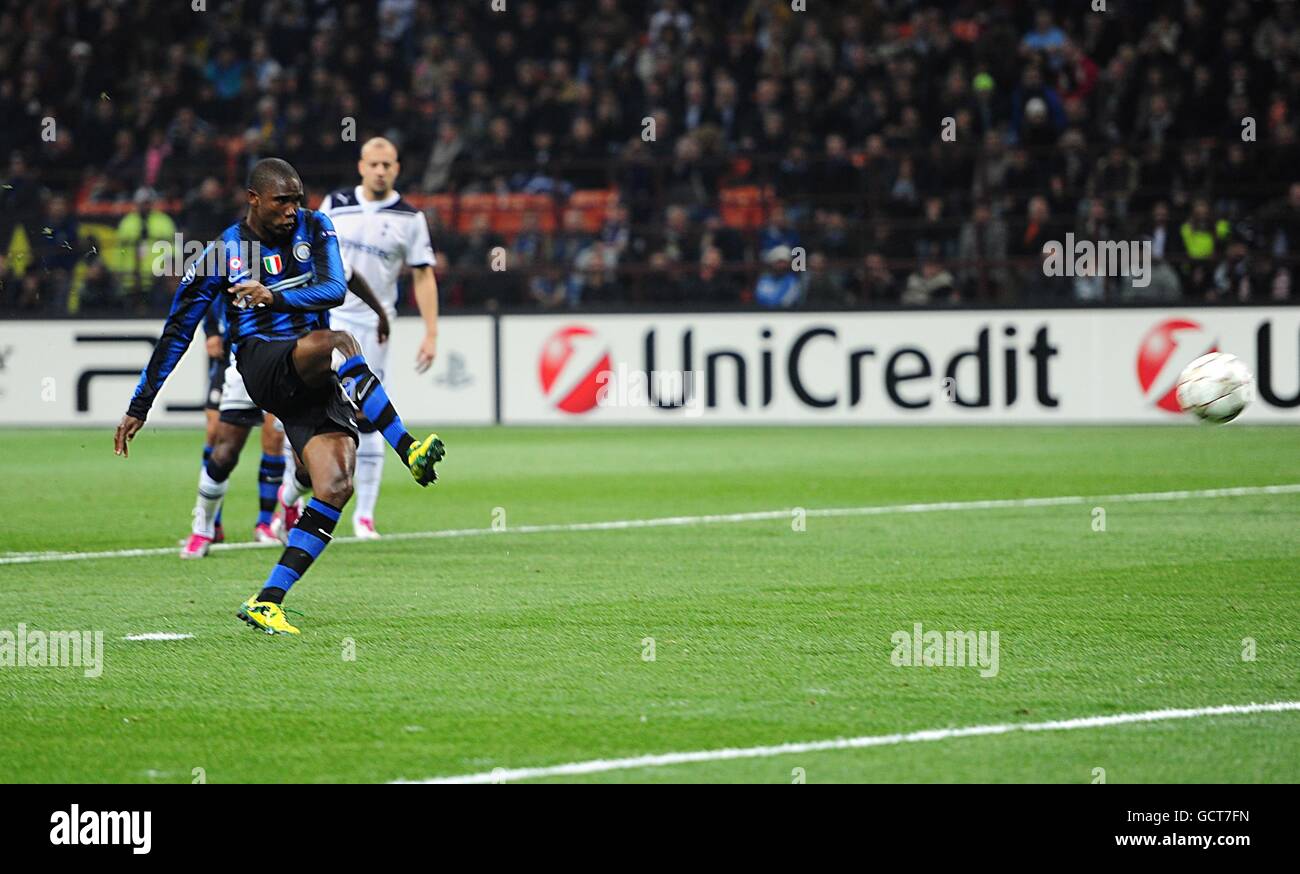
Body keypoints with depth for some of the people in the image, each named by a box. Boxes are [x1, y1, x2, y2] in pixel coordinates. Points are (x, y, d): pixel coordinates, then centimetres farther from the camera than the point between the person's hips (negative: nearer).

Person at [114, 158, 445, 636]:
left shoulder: (314, 228, 8)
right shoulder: (223, 253, 0)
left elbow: (335, 290, -7)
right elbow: (176, 334, 5)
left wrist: (278, 297, -24)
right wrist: (138, 409, 6)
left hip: (317, 377, 4)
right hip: (264, 365, -4)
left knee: (336, 486, -15)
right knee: (340, 343, -36)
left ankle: (265, 603, -14)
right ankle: (409, 450, -40)